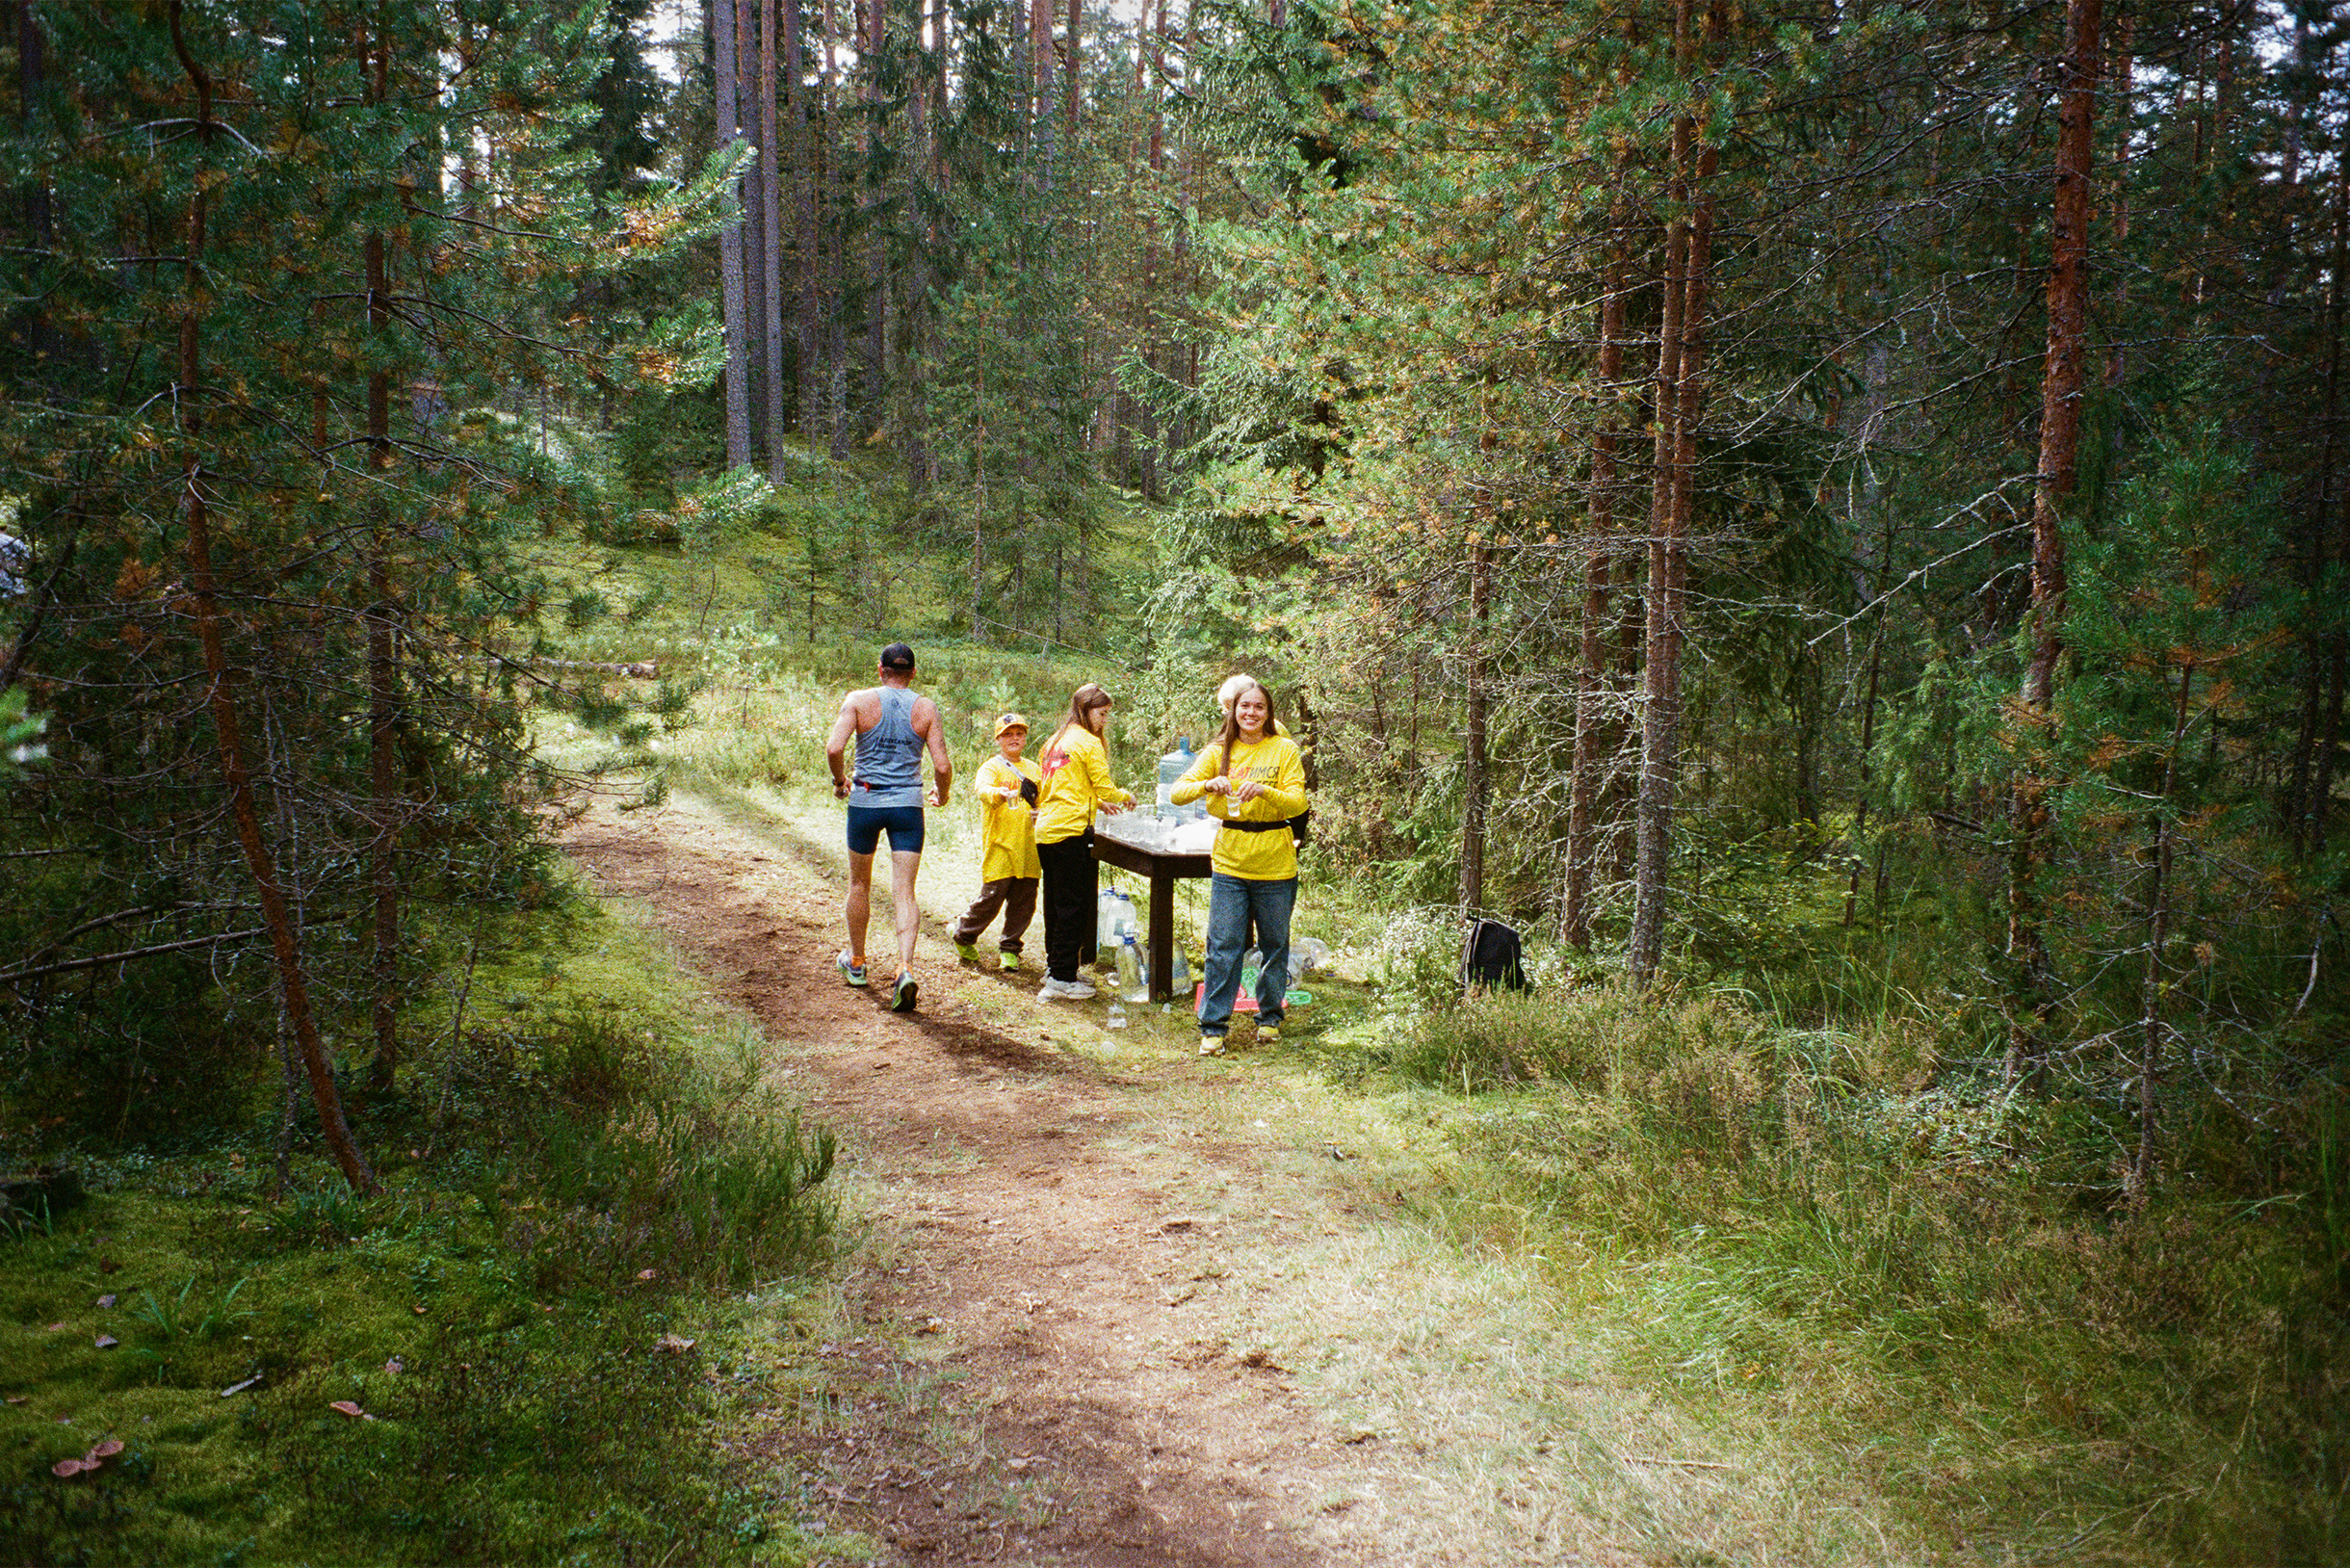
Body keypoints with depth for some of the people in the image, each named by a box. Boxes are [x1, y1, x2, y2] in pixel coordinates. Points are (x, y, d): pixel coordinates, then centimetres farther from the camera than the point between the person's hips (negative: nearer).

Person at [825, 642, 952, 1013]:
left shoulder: (859, 700, -3)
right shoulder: (925, 708, 0)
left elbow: (834, 747, -15)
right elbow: (942, 766, -5)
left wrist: (838, 781, 4)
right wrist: (942, 795, 15)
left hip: (865, 801, 0)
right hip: (908, 804, 0)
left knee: (859, 884, 19)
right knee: (904, 892, -1)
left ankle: (856, 962, 33)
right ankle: (905, 968, -19)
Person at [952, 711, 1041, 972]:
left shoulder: (1033, 769, 17)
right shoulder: (991, 767, -2)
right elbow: (983, 790, -22)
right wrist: (1003, 793, -44)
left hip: (1027, 847, 5)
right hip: (998, 845, -5)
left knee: (1024, 901, 4)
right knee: (992, 897, -4)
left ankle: (1009, 948, 21)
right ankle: (963, 937, 20)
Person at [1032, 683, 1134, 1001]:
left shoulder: (1055, 741, 17)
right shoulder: (1090, 743, -7)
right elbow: (1105, 788, -7)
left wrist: (1098, 803, 27)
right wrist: (1125, 797, 13)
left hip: (1046, 830, 8)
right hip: (1070, 832, -8)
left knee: (1056, 902, 17)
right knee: (1073, 906, -3)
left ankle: (1054, 966, 25)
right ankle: (1062, 978, -3)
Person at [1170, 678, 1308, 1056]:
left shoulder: (1285, 749, -1)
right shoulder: (1219, 751, 5)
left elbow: (1298, 802, -10)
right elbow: (1178, 792, -2)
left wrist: (1264, 790, -27)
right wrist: (1209, 784, -21)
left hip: (1275, 864, -1)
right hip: (1230, 861, 1)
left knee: (1274, 945, 10)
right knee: (1223, 946, -2)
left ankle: (1270, 1017, 28)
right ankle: (1213, 1027, 6)